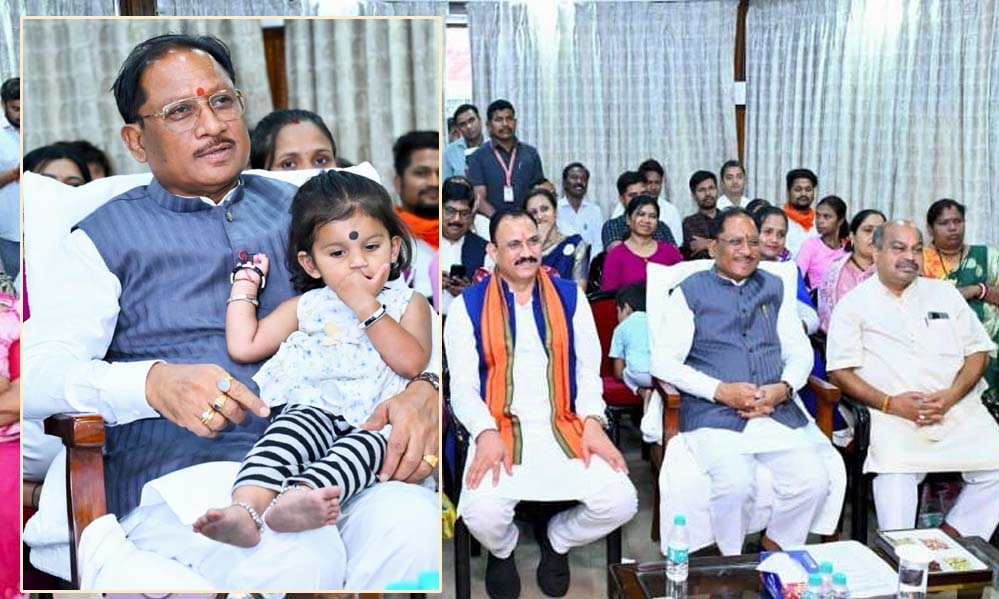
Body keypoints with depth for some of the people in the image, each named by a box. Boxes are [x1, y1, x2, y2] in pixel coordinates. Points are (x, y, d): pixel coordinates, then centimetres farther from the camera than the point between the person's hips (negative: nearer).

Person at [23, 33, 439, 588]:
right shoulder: (105, 239, 15)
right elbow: (36, 372, 2)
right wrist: (155, 383, -19)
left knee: (412, 527, -31)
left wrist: (423, 387, -9)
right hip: (186, 474, -1)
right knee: (294, 559, -33)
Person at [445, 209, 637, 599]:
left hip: (564, 427, 2)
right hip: (501, 430, -2)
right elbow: (462, 384, -1)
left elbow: (588, 369, 9)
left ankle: (556, 540, 16)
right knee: (482, 514, -28)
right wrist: (486, 433, -18)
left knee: (620, 502, -20)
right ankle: (502, 551, 14)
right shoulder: (468, 304, 3)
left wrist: (593, 423, -8)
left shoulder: (570, 296, 11)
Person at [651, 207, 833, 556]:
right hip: (713, 413, -4)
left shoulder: (775, 289, 21)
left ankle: (775, 552, 8)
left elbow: (800, 351, 19)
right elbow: (663, 361, -2)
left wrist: (784, 388, -3)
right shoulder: (691, 292, 7)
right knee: (736, 484, -29)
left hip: (777, 410, 4)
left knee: (814, 482, -19)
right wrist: (721, 390, -12)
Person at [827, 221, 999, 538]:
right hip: (896, 416, -4)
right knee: (894, 472, -28)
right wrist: (889, 403, -13)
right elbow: (840, 370, 1)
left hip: (959, 409, 4)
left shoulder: (944, 293, 19)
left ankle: (951, 539, 0)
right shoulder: (855, 303, 8)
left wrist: (951, 396, -5)